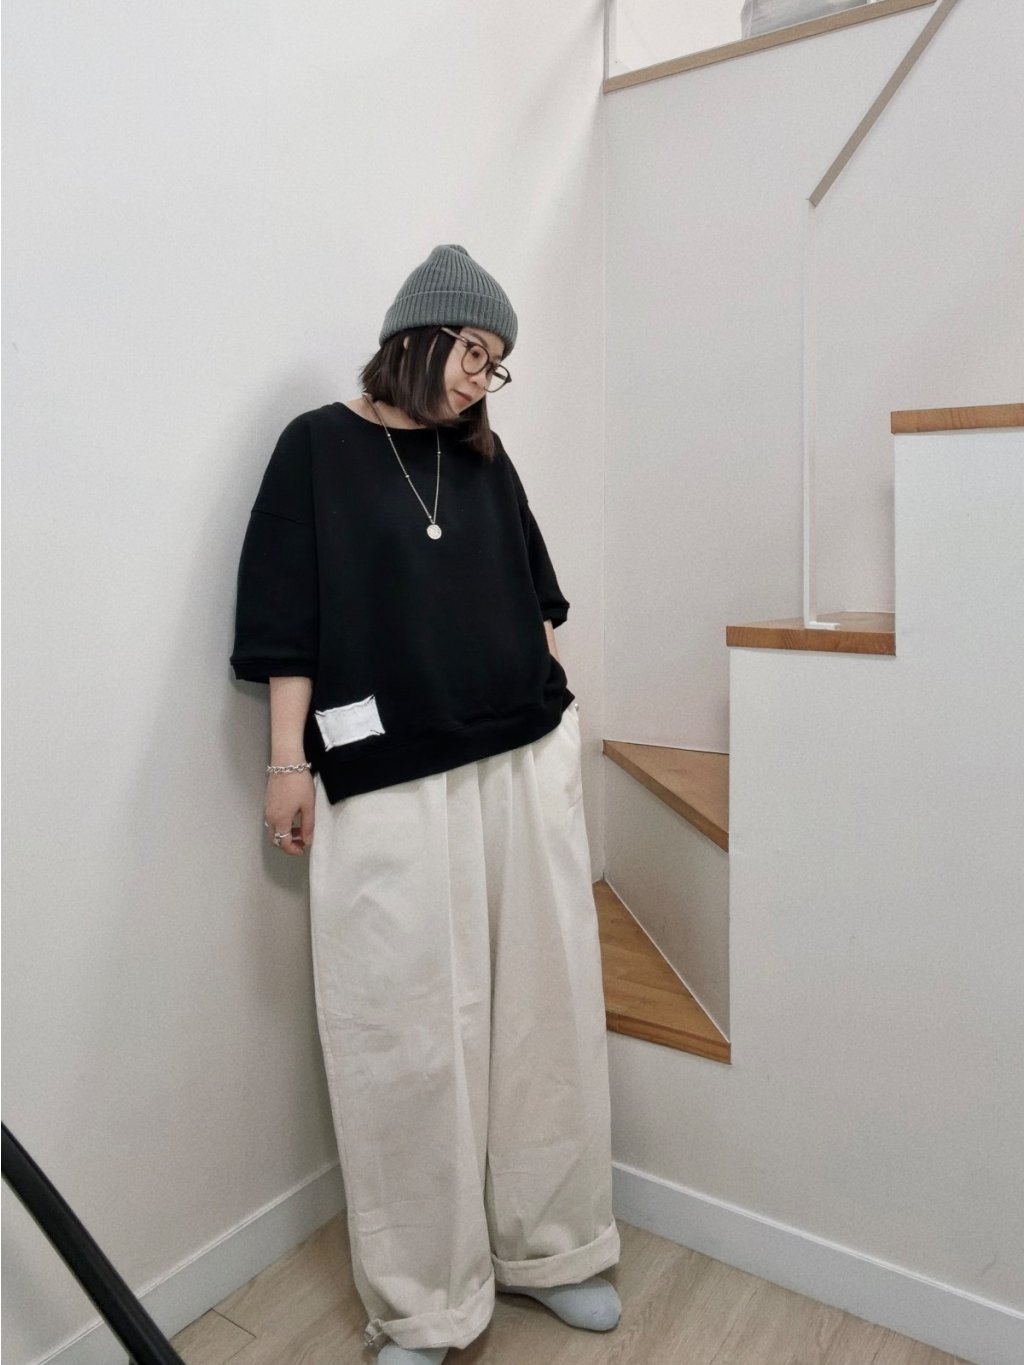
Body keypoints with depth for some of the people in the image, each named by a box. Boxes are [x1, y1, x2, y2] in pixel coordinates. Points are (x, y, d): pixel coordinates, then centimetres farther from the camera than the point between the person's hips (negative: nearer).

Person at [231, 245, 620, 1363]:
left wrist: (557, 711, 17)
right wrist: (288, 761, -6)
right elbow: (285, 616, -2)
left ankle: (547, 1247, 30)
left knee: (547, 1006, 9)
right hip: (388, 780, -5)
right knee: (410, 1035, 1)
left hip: (528, 760, 5)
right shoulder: (318, 446, 3)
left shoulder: (485, 460, 16)